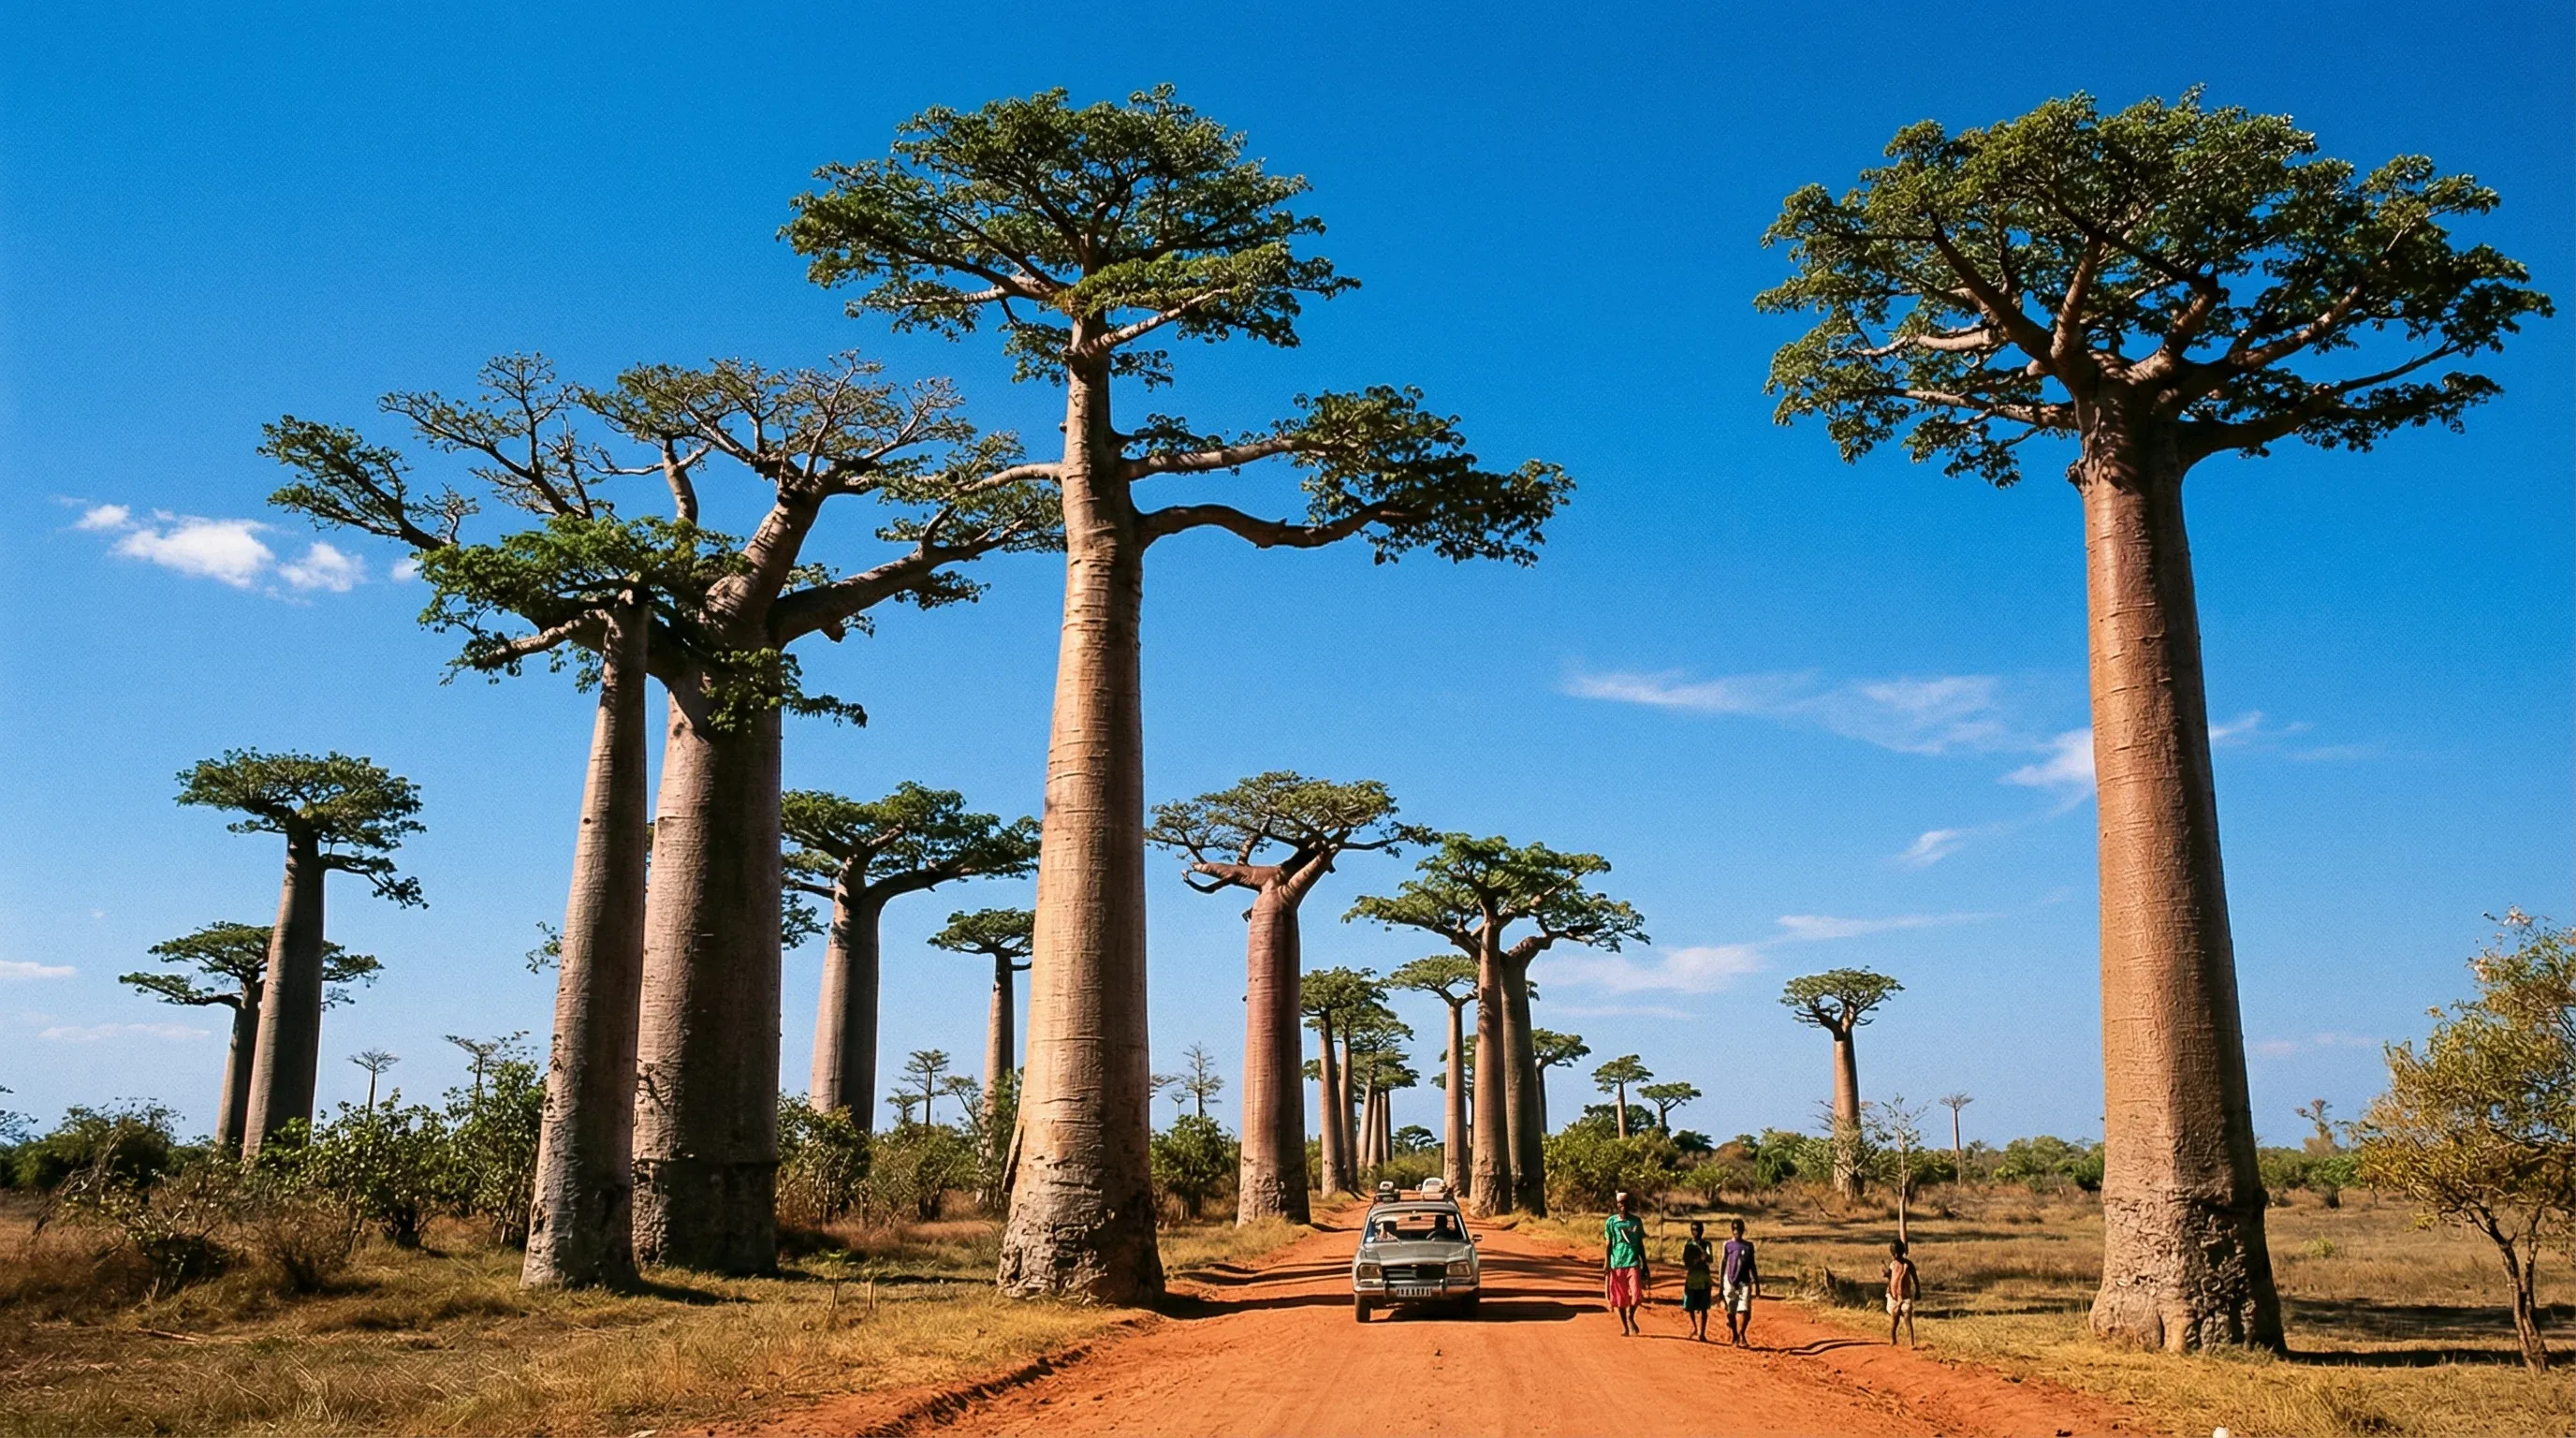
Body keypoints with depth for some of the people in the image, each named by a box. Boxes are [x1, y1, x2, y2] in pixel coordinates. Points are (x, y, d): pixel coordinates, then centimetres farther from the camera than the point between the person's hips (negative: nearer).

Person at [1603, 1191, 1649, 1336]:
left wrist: (1645, 1264, 11)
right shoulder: (1611, 1221, 2)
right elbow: (1608, 1244, 3)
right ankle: (1624, 1327, 18)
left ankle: (1631, 1316, 15)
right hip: (1616, 1264, -1)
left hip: (1633, 1262, 1)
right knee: (1619, 1297, 4)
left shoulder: (1636, 1221, 7)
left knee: (1636, 1294, -13)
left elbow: (1640, 1244, 12)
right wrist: (1606, 1263, -6)